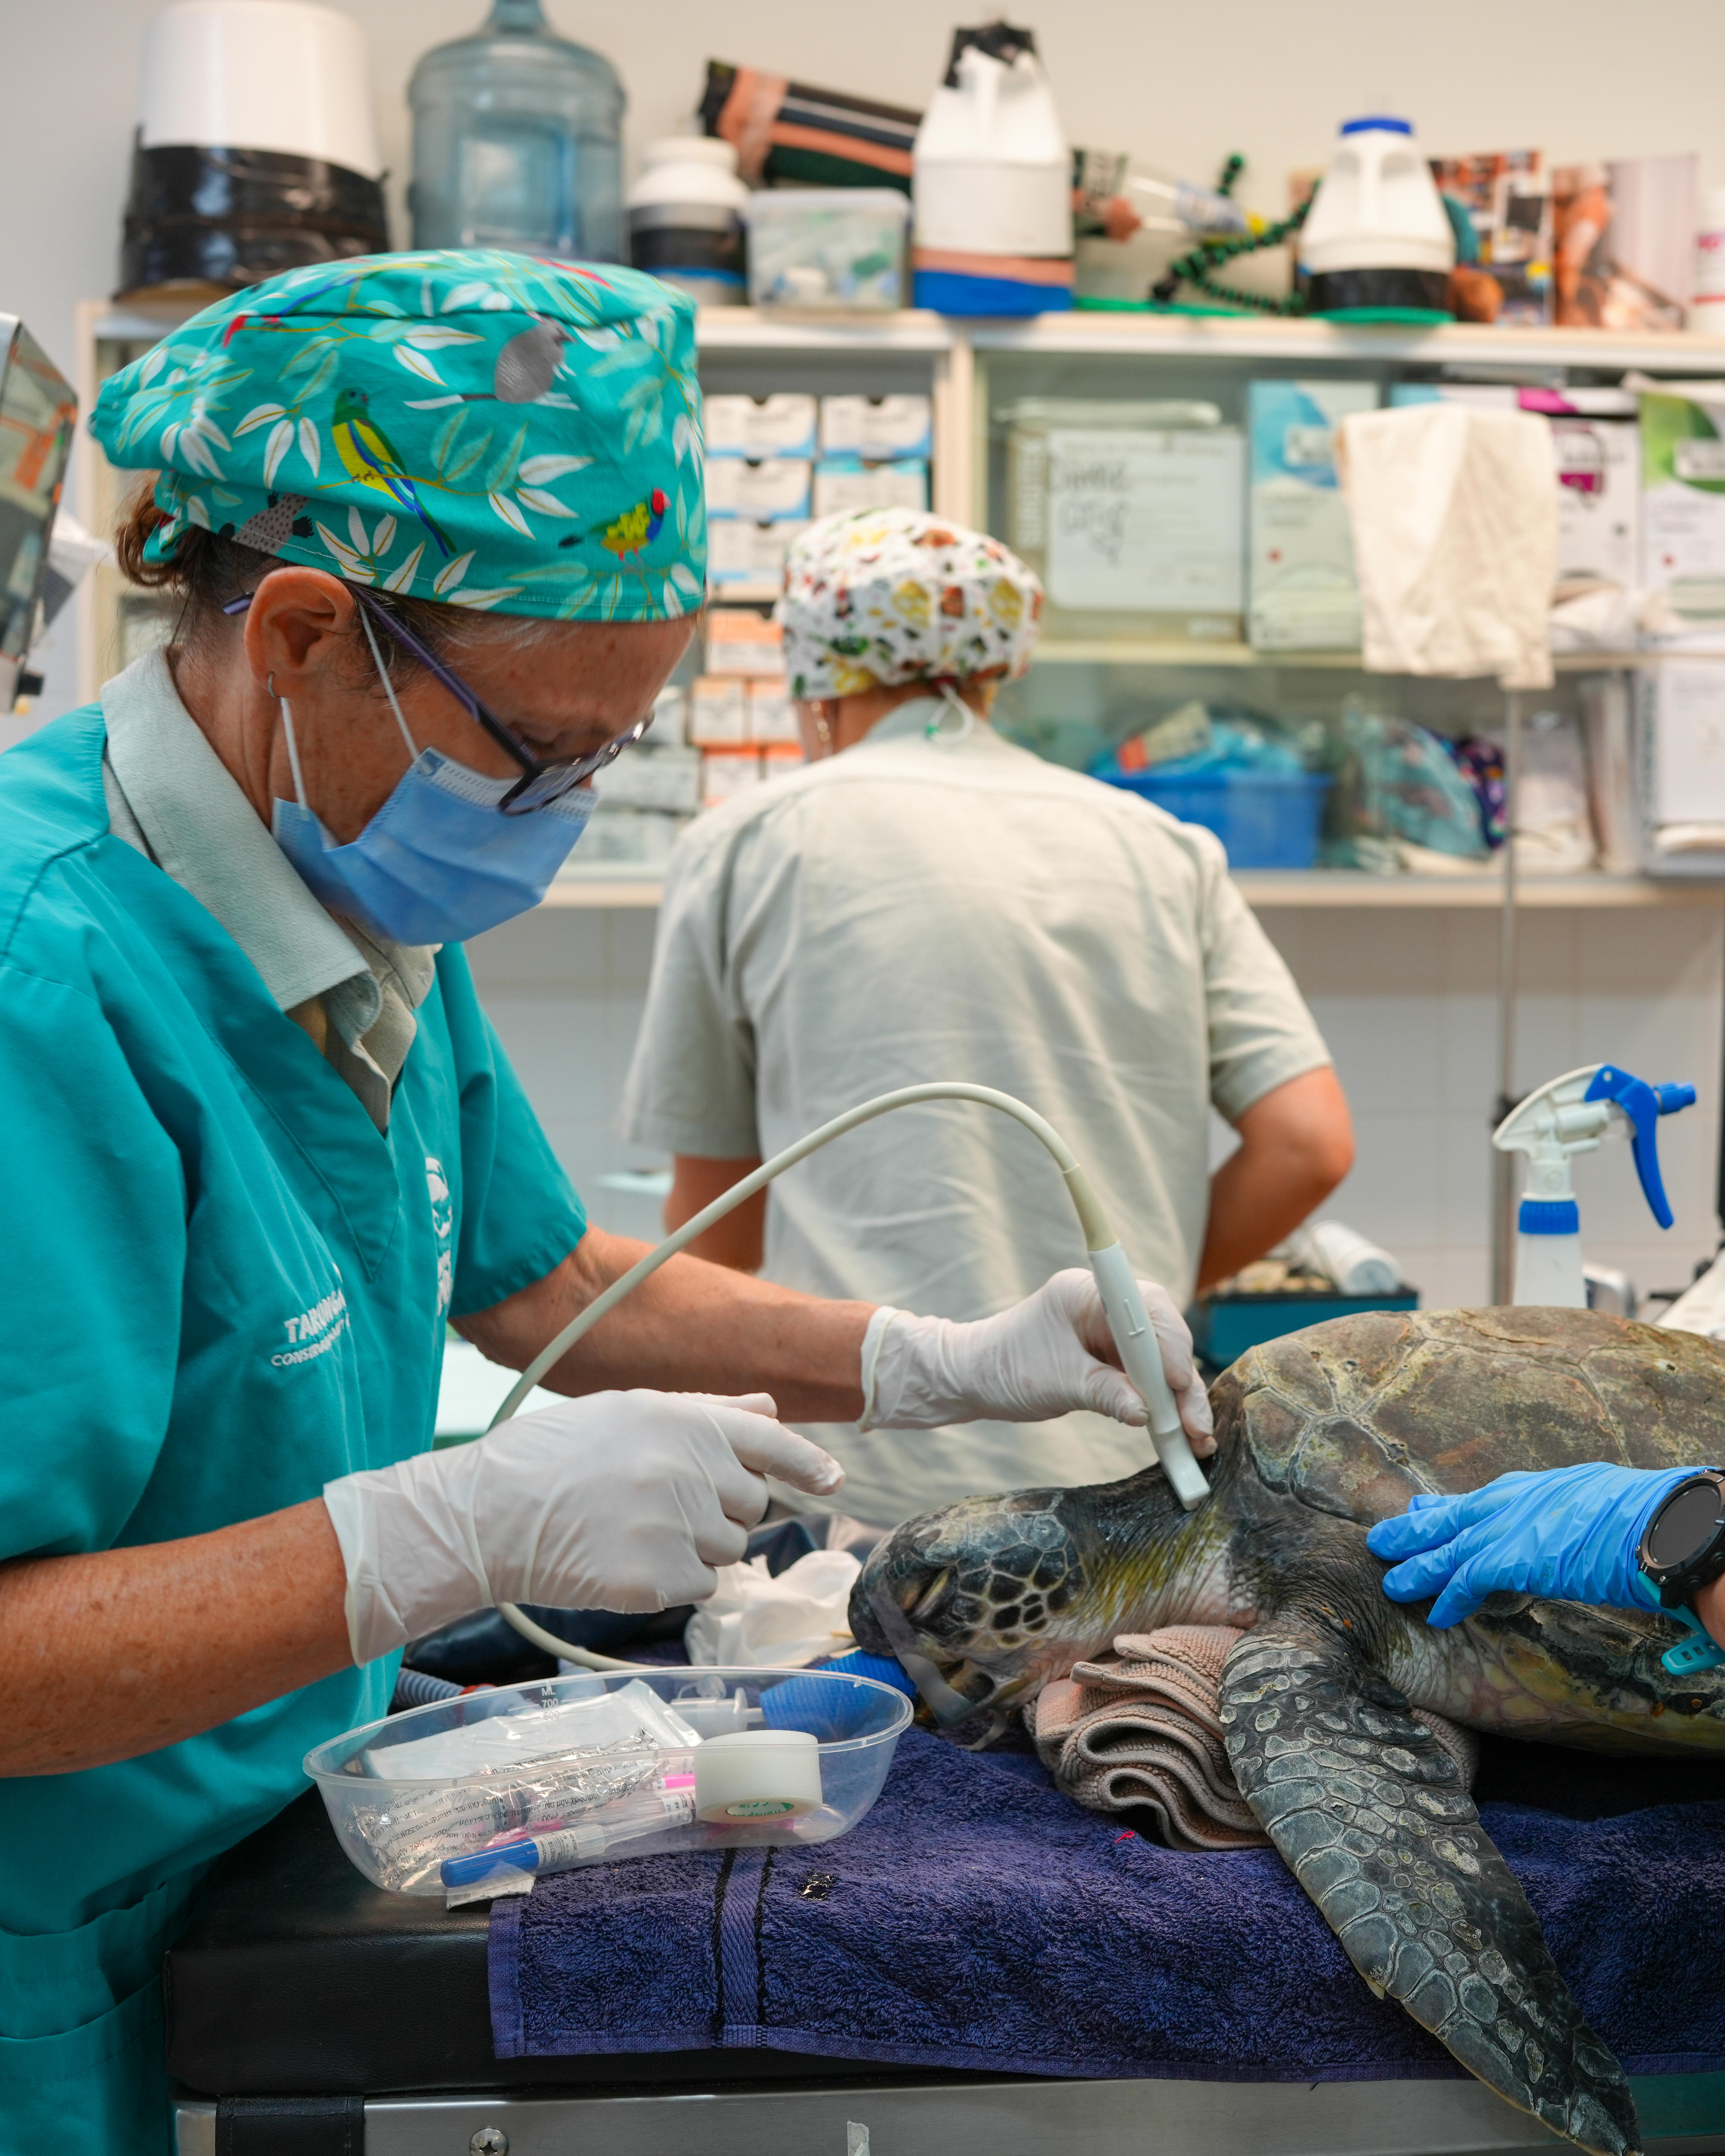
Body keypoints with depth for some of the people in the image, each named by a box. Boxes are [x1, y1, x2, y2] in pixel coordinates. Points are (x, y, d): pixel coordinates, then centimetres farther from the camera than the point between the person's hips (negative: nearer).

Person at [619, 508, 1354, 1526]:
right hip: (1144, 1481, 4)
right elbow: (1312, 1146, 4)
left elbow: (717, 1231, 12)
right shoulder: (1163, 845, 12)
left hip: (887, 1486, -3)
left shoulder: (749, 842, 5)